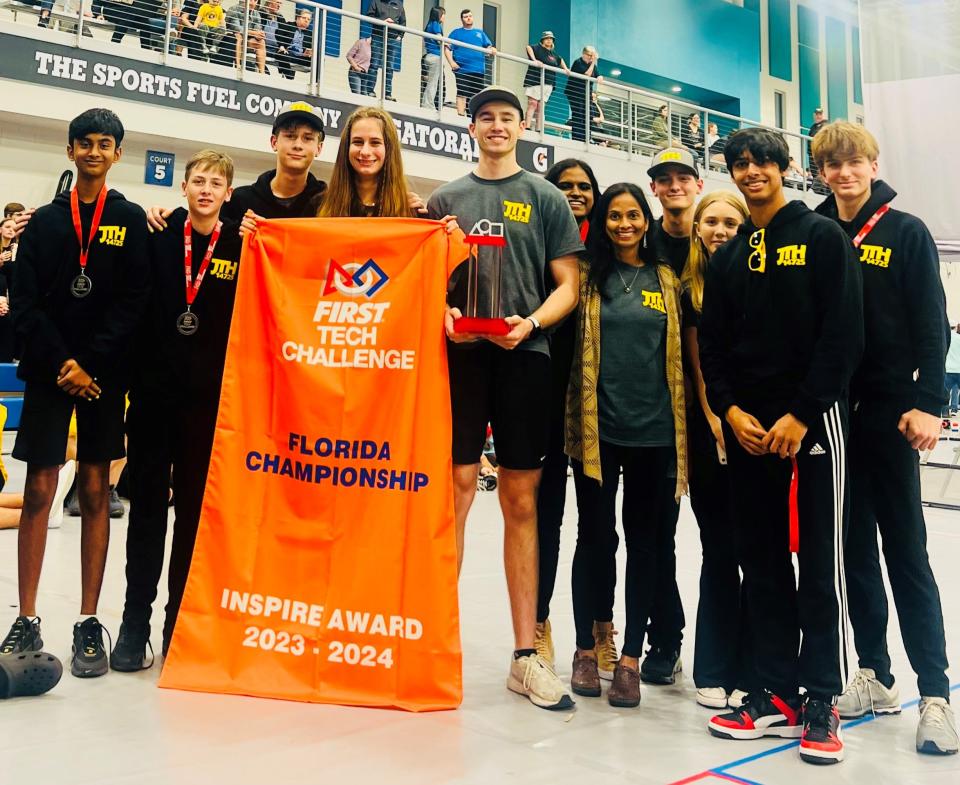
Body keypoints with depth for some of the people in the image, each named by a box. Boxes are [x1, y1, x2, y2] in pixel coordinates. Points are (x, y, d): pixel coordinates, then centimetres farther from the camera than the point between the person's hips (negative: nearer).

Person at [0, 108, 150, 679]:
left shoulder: (131, 220, 6)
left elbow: (133, 301, -3)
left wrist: (90, 363, -11)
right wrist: (60, 364, -9)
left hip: (104, 373, -1)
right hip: (49, 370, 1)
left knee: (95, 492, 2)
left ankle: (89, 623, 8)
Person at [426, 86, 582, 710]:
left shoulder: (547, 198, 12)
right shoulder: (447, 198, 16)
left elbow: (567, 285, 6)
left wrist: (531, 322, -13)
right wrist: (443, 315, -7)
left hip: (524, 356, -1)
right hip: (459, 354, 1)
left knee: (522, 501, 1)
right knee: (456, 488, -4)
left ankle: (526, 655, 7)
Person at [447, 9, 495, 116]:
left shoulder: (480, 33, 21)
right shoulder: (456, 32, 8)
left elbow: (488, 47, 18)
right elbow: (447, 49, 0)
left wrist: (492, 50, -6)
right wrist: (452, 62, -13)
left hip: (478, 70, 4)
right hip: (462, 70, -4)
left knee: (476, 96, 6)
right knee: (462, 95, -12)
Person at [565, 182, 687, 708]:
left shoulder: (667, 279, 10)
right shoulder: (588, 275, 4)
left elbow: (682, 350, 12)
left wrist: (685, 419, 8)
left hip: (654, 428, 2)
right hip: (598, 426, -2)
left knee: (646, 541, 6)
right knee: (596, 537, 6)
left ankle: (631, 657, 17)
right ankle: (585, 649, 21)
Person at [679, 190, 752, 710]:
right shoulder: (688, 289, 7)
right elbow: (698, 364, 4)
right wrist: (717, 425, -7)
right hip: (710, 429, 1)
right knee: (719, 549, 5)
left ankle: (750, 671, 12)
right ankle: (714, 672, 15)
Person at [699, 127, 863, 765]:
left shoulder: (823, 237, 1)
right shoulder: (727, 258, 15)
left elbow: (844, 334, -8)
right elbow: (712, 346, 12)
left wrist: (801, 414, -13)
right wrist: (730, 410, -4)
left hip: (814, 419, -5)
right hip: (747, 425, 5)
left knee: (820, 562, -2)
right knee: (763, 563, 7)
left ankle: (821, 701, 7)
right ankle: (777, 694, 15)